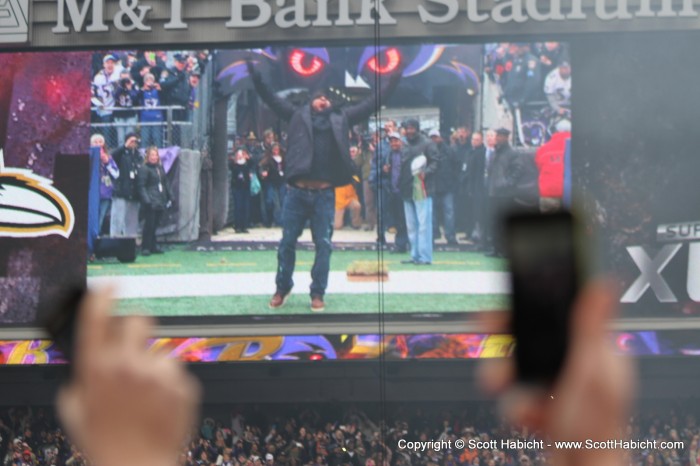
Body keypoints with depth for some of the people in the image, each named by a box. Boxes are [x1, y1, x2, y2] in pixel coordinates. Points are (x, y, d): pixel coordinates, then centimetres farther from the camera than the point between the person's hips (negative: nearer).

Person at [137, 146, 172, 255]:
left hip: (160, 201, 7)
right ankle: (146, 247, 0)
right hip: (151, 203, -7)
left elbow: (165, 183, 22)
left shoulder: (160, 168, 15)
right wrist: (146, 200, -19)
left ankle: (153, 246, 17)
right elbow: (141, 186, -11)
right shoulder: (144, 169, -7)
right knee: (149, 225, -6)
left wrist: (169, 197, 16)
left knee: (155, 225, 11)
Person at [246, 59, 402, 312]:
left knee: (323, 245, 2)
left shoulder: (340, 119, 13)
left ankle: (317, 293, 12)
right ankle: (282, 289, 19)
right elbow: (273, 100, 6)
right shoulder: (298, 115, 10)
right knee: (287, 242, 5)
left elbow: (369, 105, 13)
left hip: (325, 194, 1)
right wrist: (257, 79, -4)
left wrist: (391, 83, 9)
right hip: (297, 192, -1)